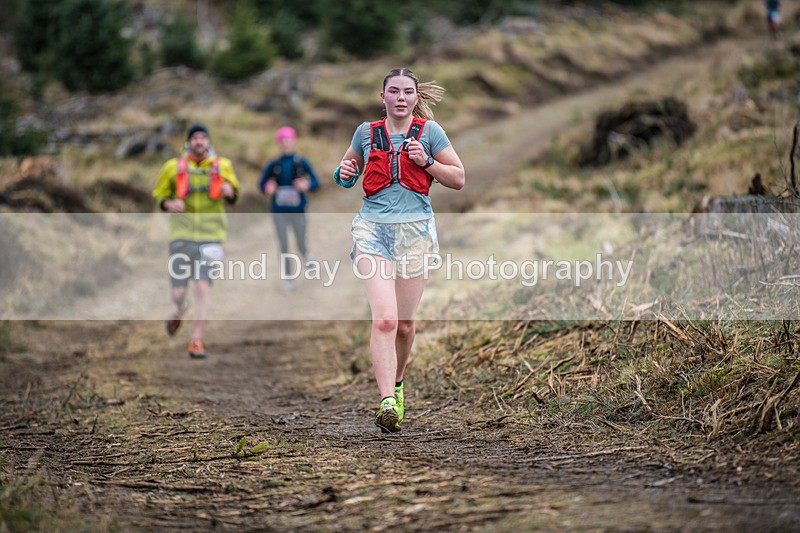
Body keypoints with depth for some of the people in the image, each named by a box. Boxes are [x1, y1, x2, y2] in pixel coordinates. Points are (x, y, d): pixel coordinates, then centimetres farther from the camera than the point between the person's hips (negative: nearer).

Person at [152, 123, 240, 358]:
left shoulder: (222, 166, 7)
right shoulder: (174, 167, 4)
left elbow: (233, 196, 17)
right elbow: (159, 194, 12)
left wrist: (229, 191, -8)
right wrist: (169, 204, -10)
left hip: (210, 236, 0)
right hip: (181, 235, 0)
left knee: (203, 288, -12)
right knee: (178, 292, -1)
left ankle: (196, 341, -6)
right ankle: (180, 312, 37)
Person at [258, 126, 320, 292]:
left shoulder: (302, 163, -3)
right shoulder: (273, 165, 1)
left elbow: (316, 183, 0)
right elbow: (262, 184, 7)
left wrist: (307, 186, -22)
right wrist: (268, 189, -16)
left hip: (298, 211, 0)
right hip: (279, 212, 0)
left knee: (301, 245, 8)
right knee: (284, 247, -1)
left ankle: (305, 253, 44)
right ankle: (288, 277, 14)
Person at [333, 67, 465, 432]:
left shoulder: (429, 131, 5)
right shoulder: (366, 132, 9)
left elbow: (458, 179, 7)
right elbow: (348, 171, 25)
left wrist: (426, 161, -8)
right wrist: (345, 174, 1)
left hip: (415, 229, 1)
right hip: (373, 227, 0)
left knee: (404, 323, 7)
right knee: (384, 319, -17)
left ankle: (396, 382, 35)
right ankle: (387, 402, -22)